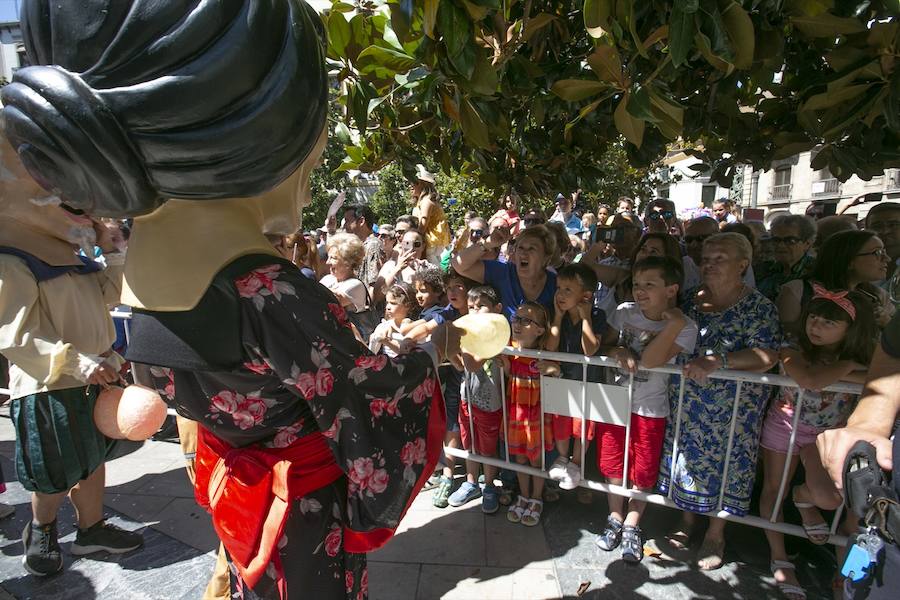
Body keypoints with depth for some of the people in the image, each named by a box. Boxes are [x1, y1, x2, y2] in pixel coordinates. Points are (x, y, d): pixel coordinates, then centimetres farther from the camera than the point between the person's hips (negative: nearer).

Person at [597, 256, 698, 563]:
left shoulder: (684, 328, -16)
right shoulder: (625, 312, -7)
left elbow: (649, 361, -27)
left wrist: (673, 324, -32)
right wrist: (619, 351, -19)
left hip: (649, 409, -3)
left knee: (643, 473, 12)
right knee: (613, 466, 16)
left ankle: (632, 526, 36)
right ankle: (615, 519, 38)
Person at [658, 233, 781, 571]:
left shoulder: (758, 307, -10)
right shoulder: (691, 300, 5)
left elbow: (767, 356, -21)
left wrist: (718, 360, -31)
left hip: (733, 407, -4)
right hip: (687, 403, 4)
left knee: (725, 465, 9)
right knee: (687, 458, 14)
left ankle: (716, 534, 31)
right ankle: (687, 520, 37)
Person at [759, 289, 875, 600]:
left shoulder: (861, 359, -9)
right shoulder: (794, 351, -21)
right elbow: (810, 380, -39)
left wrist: (841, 373, -32)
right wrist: (846, 365, -27)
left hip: (827, 434, 1)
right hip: (785, 426, -1)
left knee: (830, 498, -20)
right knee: (773, 490, 8)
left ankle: (803, 497, 20)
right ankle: (779, 558, 30)